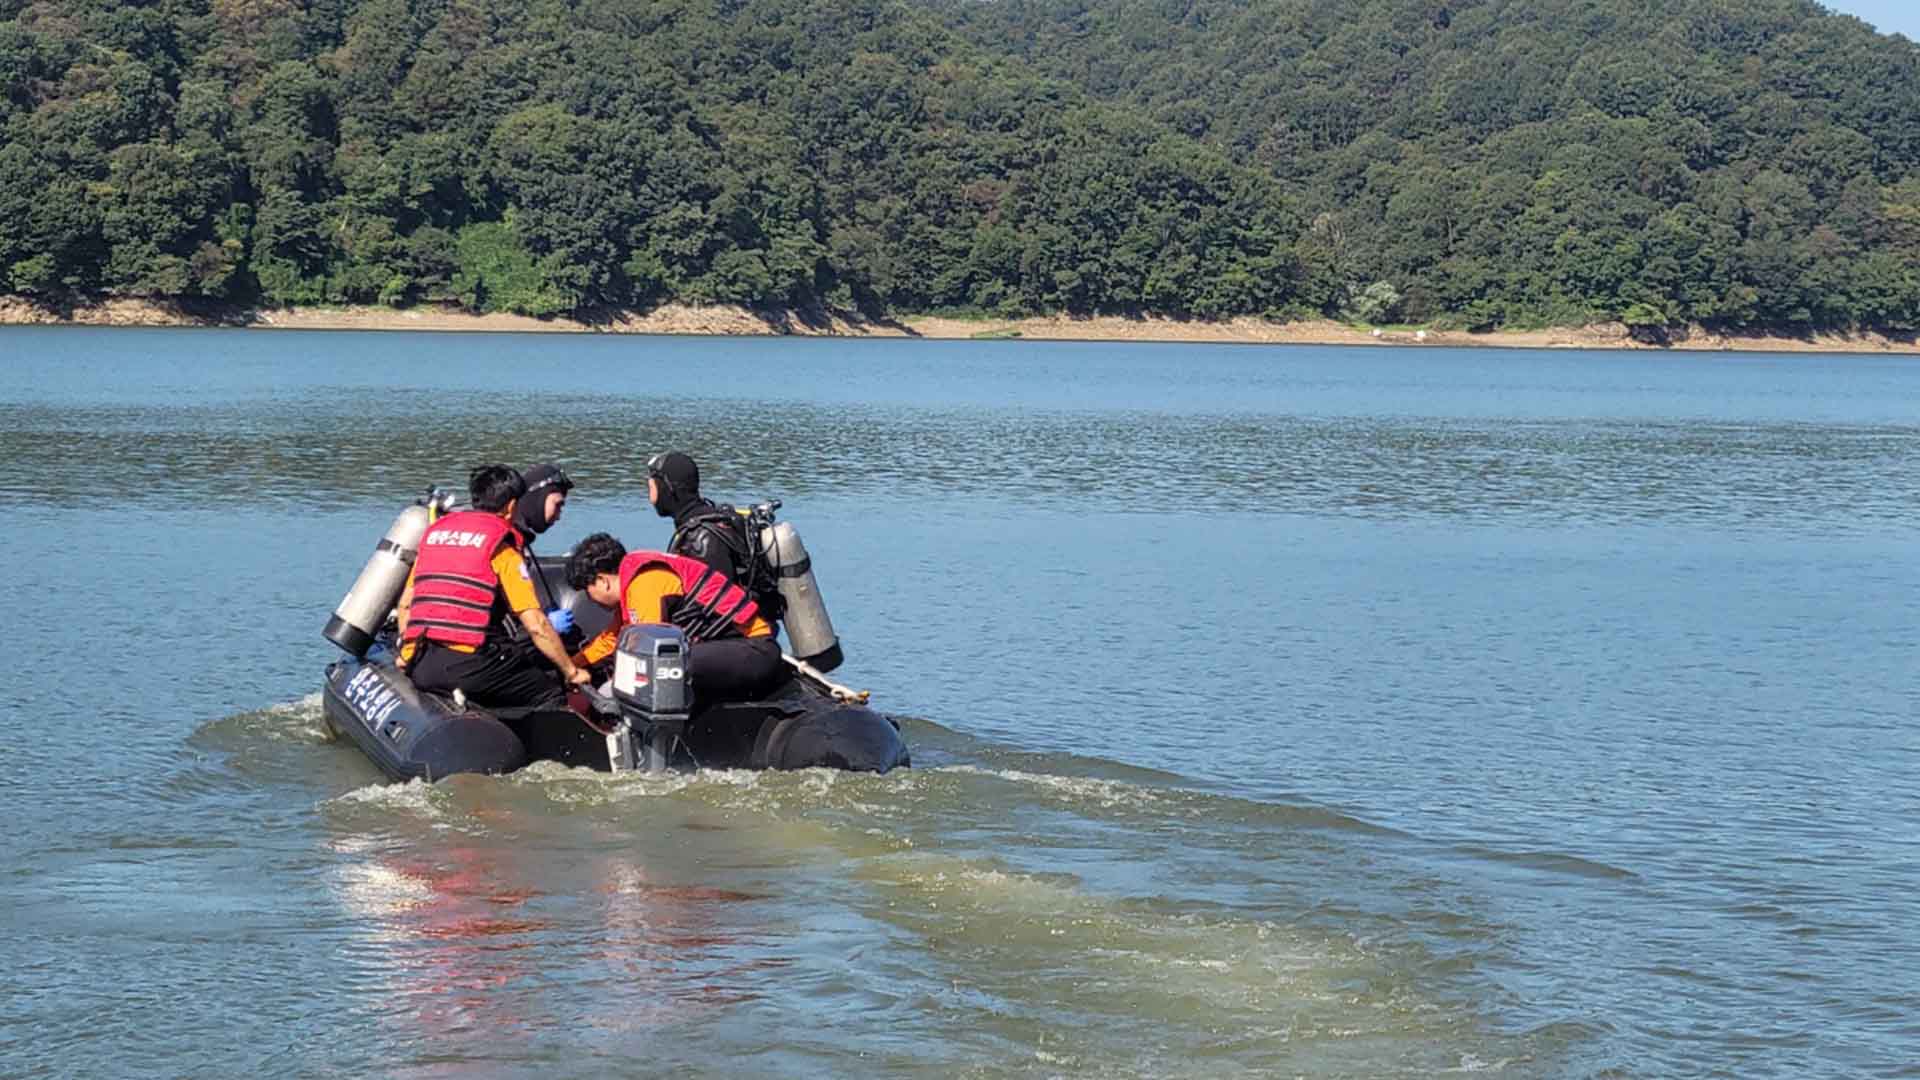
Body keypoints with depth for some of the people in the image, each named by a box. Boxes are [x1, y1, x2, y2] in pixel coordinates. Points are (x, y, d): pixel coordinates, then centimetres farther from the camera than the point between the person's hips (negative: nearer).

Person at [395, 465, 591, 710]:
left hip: (419, 669, 7)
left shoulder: (435, 530, 19)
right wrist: (571, 671, 6)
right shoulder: (502, 545, 0)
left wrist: (406, 653, 38)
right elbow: (536, 625, -4)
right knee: (550, 694, 2)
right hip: (467, 666, -7)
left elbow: (404, 605, 24)